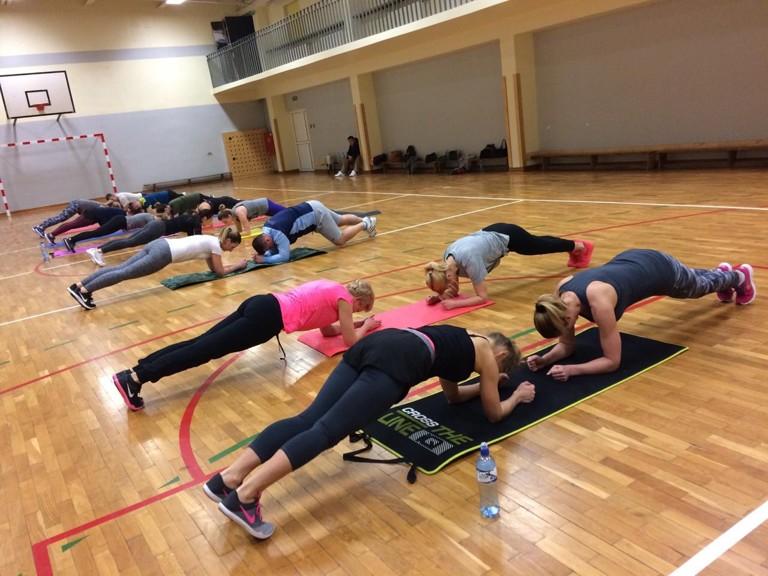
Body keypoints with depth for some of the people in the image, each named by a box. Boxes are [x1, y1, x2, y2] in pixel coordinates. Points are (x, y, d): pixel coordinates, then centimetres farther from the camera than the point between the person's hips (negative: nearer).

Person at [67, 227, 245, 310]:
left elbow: (212, 267, 32)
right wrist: (237, 265, 15)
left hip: (160, 244, 8)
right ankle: (84, 291, -21)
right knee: (126, 272, -14)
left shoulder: (211, 240, 24)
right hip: (164, 253, -8)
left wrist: (233, 264, 30)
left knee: (121, 268, 1)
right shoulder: (216, 245, -1)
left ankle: (79, 285, -4)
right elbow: (220, 271, 3)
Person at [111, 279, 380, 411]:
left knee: (201, 343, -1)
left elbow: (327, 328, 37)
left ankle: (135, 371, -9)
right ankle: (135, 378, -23)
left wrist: (354, 324, 38)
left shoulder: (332, 288, 29)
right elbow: (350, 340, 6)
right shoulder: (344, 297, 3)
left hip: (261, 304, 8)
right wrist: (365, 326, 23)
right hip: (268, 317, -8)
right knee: (206, 350, -15)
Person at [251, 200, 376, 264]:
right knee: (341, 220, 27)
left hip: (317, 213, -9)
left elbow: (284, 256, -30)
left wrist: (264, 259, -27)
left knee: (340, 240, 0)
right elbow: (274, 250, 9)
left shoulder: (277, 233, -30)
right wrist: (264, 253, -10)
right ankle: (366, 220, 45)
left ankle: (364, 225, 17)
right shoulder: (265, 230, -3)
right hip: (312, 209, 9)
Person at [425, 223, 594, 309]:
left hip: (507, 237, -6)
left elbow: (482, 297, -35)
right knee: (539, 244, 32)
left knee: (542, 246, 22)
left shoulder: (469, 259, -41)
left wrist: (455, 303, -44)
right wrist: (440, 296, -26)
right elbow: (454, 289, -5)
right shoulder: (447, 260, -21)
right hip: (492, 233, 6)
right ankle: (574, 248, 60)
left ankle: (580, 246, 52)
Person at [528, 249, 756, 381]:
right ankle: (721, 271, 72)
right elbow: (567, 345, -14)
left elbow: (612, 361, -37)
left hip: (659, 268, -5)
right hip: (631, 262, 5)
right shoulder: (559, 298, -27)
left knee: (702, 286, 31)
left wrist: (570, 370, -46)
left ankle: (739, 276, 65)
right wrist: (544, 359, -33)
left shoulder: (598, 302, -45)